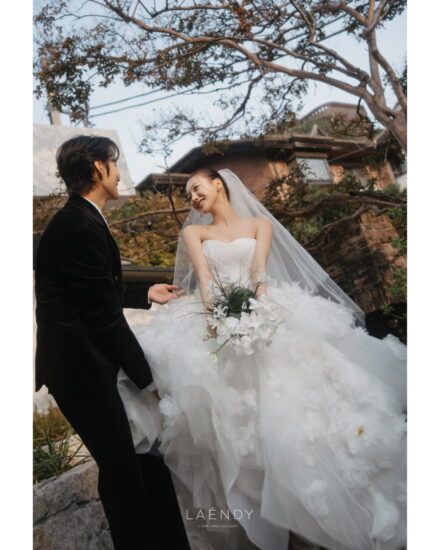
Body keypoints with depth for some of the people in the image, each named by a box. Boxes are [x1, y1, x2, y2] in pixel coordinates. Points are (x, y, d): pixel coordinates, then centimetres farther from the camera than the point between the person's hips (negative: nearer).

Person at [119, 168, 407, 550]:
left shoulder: (260, 224, 14)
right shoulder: (194, 231, 17)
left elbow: (259, 271, -2)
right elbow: (203, 277, -1)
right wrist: (214, 315, -20)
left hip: (260, 312, 0)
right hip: (214, 316, 1)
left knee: (280, 398, -18)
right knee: (216, 390, -21)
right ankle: (230, 513, -6)